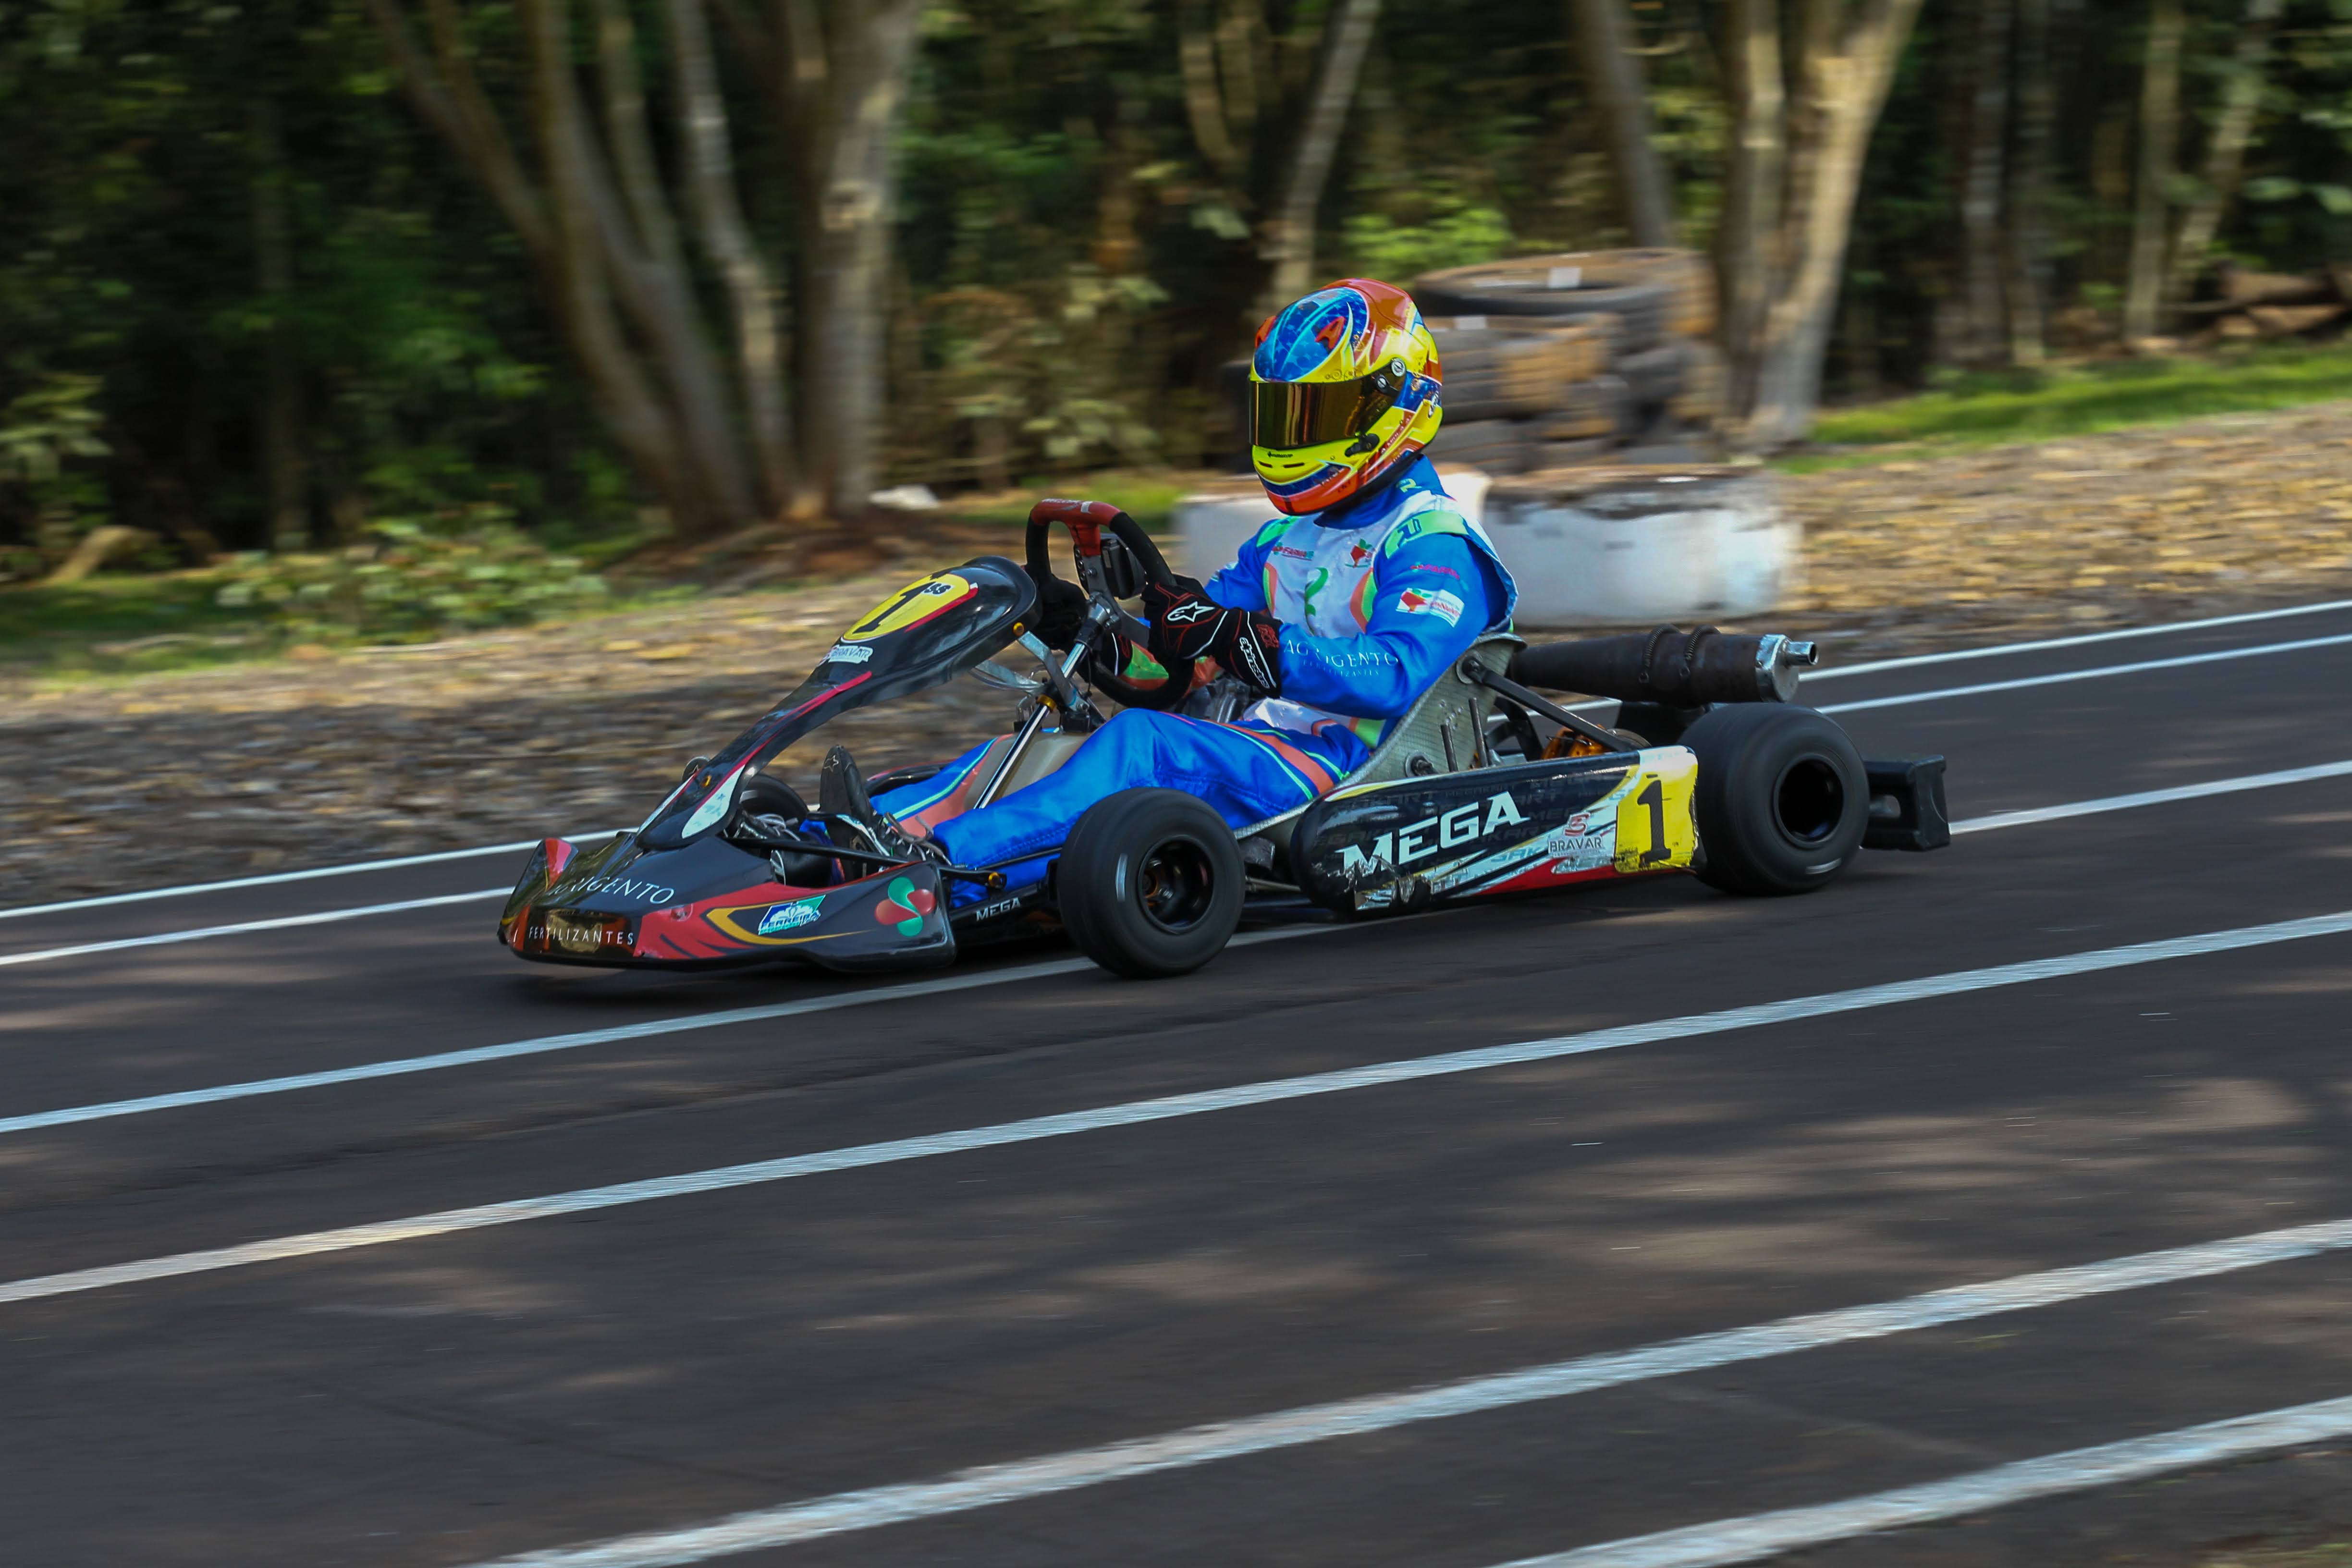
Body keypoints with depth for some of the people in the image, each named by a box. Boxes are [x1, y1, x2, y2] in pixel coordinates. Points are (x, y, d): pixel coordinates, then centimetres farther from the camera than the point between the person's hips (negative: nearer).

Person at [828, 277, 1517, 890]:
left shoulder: (1433, 546, -3)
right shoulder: (1288, 542, 24)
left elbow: (1394, 676, -22)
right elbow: (1175, 659, 19)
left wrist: (1234, 638, -30)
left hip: (1345, 771, -8)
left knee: (1144, 741, -31)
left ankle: (939, 863, -48)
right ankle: (887, 828, -32)